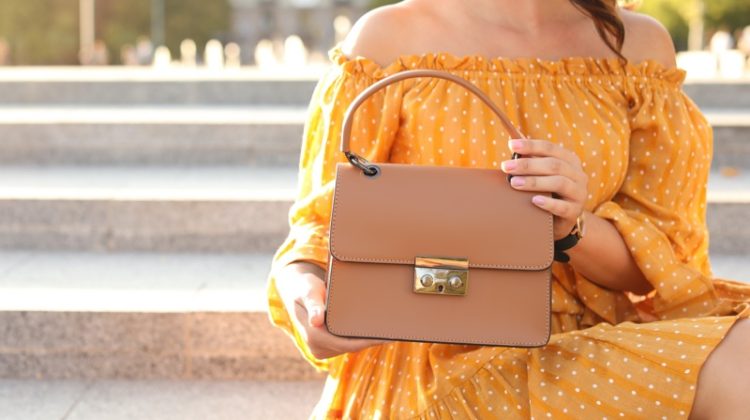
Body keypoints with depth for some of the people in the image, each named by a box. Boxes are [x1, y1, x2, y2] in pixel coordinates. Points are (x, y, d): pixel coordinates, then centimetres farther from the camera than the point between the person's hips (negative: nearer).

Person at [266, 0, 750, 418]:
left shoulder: (640, 45, 7)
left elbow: (664, 261, 6)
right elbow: (327, 222, 2)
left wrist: (575, 227, -16)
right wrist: (303, 281, -22)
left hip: (588, 346, 4)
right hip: (433, 363, -4)